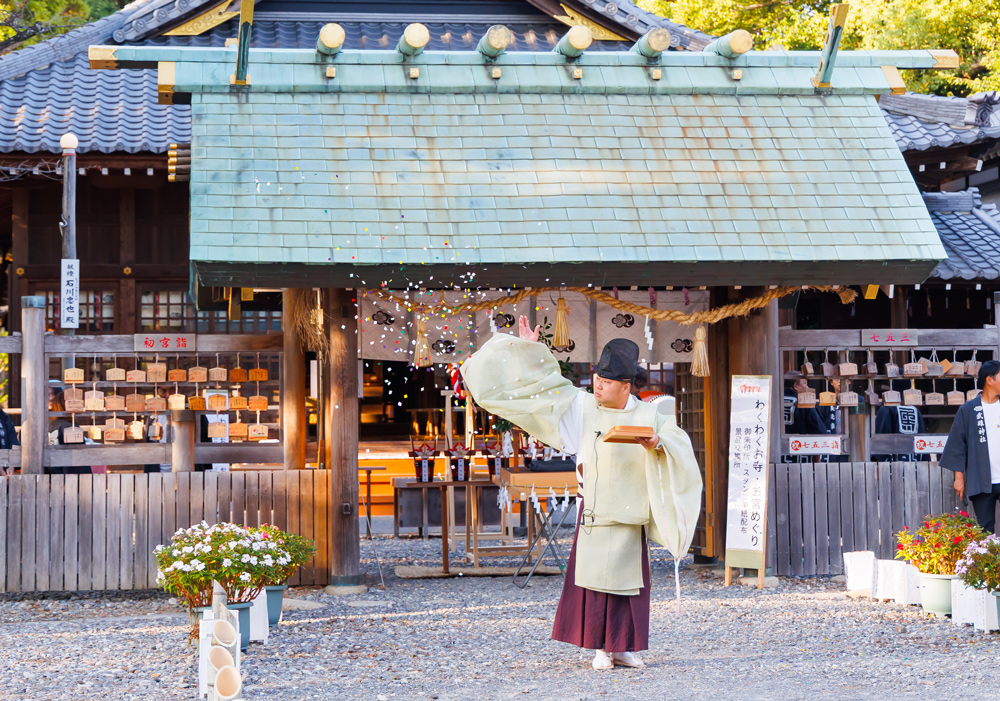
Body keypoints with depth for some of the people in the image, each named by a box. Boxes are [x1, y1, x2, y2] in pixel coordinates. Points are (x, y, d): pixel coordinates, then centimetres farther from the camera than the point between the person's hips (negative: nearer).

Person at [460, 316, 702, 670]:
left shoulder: (648, 416, 3)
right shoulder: (583, 407, 4)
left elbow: (680, 443, -1)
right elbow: (548, 386, 10)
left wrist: (656, 445, -19)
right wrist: (531, 351, 9)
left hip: (628, 513, 0)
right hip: (592, 506, 0)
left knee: (626, 577, 4)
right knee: (593, 575, -2)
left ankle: (622, 646, 13)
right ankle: (602, 647, 6)